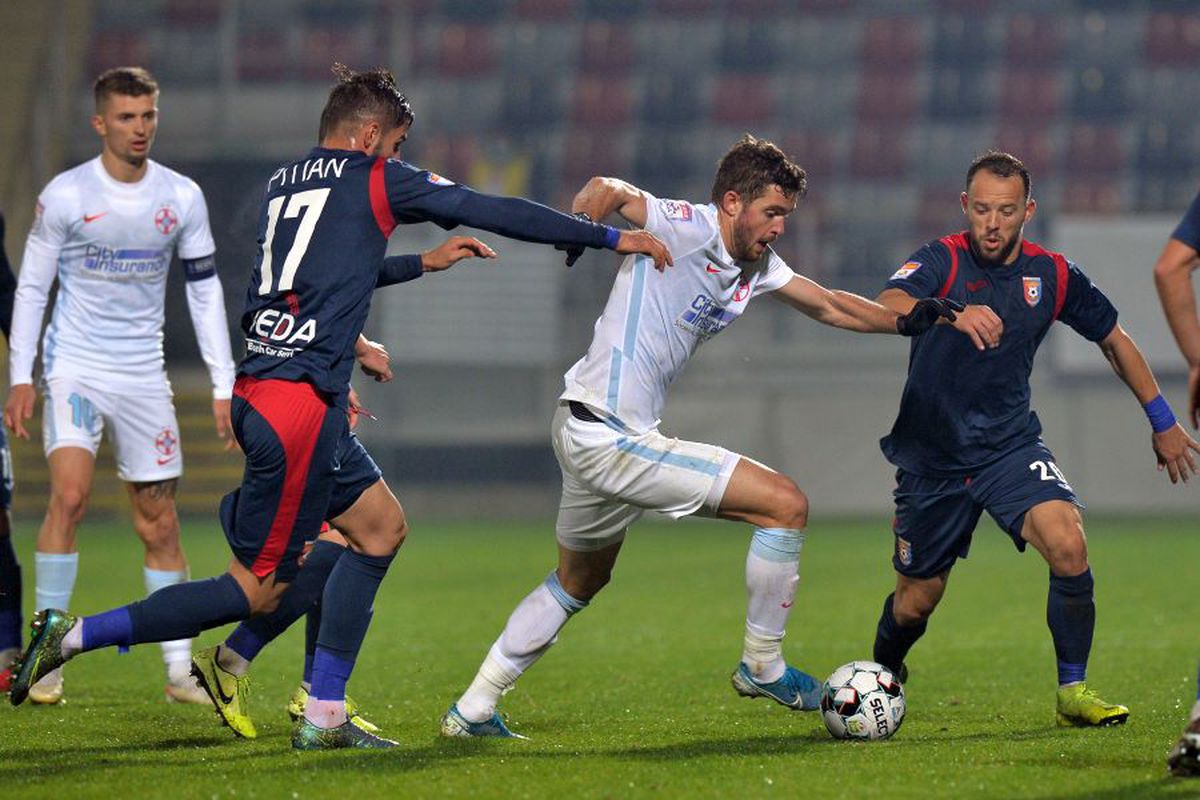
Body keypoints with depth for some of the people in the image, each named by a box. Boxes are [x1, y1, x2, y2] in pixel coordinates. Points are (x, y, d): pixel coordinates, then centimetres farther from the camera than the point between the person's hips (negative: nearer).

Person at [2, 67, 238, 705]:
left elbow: (205, 291, 8)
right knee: (69, 492, -22)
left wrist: (223, 387, 4)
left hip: (143, 374, 3)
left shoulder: (182, 198, 2)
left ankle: (179, 670, 11)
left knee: (158, 521, 5)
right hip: (75, 366, -3)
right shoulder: (64, 195, -7)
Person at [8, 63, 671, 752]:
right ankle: (74, 636, -6)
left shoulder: (282, 184, 17)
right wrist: (609, 237, 4)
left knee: (383, 527, 18)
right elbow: (497, 213, -1)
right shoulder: (372, 178, -3)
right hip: (300, 403, -9)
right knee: (261, 588, -2)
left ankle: (323, 719, 14)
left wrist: (423, 263, 42)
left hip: (258, 390, 9)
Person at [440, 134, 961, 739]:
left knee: (578, 581, 28)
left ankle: (472, 710, 33)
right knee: (787, 504, -9)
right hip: (608, 435, -10)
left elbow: (827, 305, 23)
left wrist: (905, 321, 13)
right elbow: (611, 192, -29)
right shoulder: (686, 229, -15)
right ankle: (762, 666, 3)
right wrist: (589, 215, -49)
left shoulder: (757, 267, 12)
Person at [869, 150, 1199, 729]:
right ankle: (882, 677, 40)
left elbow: (1114, 339, 14)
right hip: (932, 457, -2)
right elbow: (887, 306, -34)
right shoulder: (941, 261, -13)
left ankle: (1073, 691, -8)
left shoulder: (1053, 275, -3)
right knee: (915, 602, 7)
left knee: (1069, 546, -23)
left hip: (1010, 444, 2)